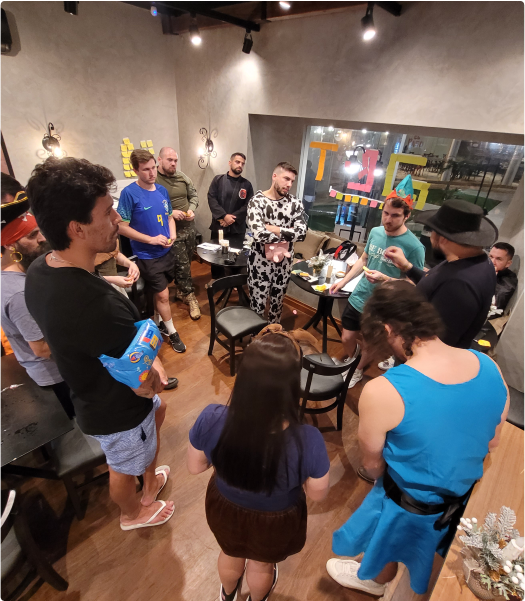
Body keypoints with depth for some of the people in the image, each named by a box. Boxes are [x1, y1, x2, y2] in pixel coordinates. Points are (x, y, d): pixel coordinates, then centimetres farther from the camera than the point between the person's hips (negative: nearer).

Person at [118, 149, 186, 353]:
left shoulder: (162, 190, 3)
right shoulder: (129, 193, -15)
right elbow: (122, 227, -14)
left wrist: (172, 235, -5)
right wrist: (151, 239, -20)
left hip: (167, 252, 6)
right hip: (147, 256, -5)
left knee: (158, 292, 19)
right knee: (163, 295, 0)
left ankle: (157, 323, 39)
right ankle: (172, 333, 18)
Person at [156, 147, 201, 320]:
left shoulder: (183, 177, 5)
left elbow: (194, 196, 13)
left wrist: (191, 209, -6)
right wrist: (169, 212, -23)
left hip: (189, 227, 6)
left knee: (186, 263, 15)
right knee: (182, 265, -3)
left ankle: (180, 290, 34)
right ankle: (190, 296, 11)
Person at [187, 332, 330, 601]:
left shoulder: (211, 419, -36)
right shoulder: (308, 441, -40)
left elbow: (195, 467, -13)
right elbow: (318, 494, -17)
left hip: (225, 507, 2)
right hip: (276, 521, -1)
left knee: (231, 554, 38)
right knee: (262, 563, 36)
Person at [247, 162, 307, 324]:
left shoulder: (295, 203, -1)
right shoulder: (257, 201, -13)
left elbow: (302, 233, -14)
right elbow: (259, 235, -28)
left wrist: (275, 229, -20)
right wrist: (287, 234, -15)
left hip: (284, 263, 4)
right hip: (261, 262, -4)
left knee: (277, 304, 20)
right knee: (257, 306, 9)